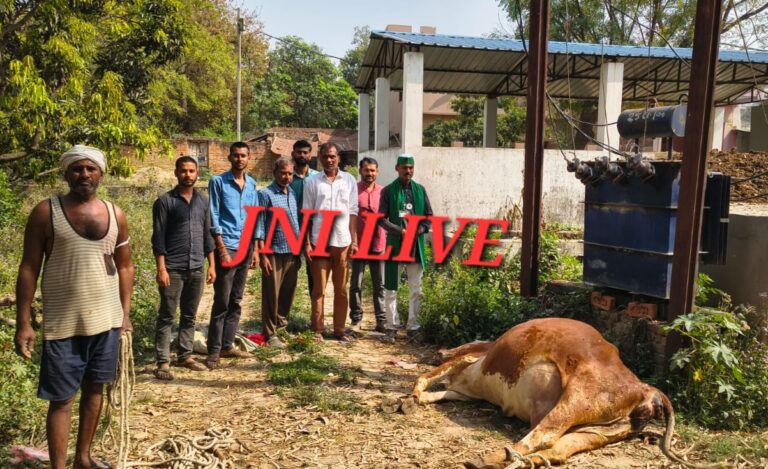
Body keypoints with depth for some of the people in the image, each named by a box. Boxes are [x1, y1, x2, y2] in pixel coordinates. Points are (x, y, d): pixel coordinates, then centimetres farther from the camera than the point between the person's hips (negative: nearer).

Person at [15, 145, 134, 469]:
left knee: (94, 388, 15)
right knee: (61, 399, 3)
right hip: (63, 324, -4)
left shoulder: (115, 214, 4)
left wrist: (125, 314, 6)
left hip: (107, 320, 4)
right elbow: (29, 269, -5)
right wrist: (23, 323, -10)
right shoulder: (46, 212, -6)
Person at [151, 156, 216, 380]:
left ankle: (185, 355, 21)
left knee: (189, 316, 11)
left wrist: (211, 264, 9)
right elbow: (158, 237, -7)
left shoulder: (203, 201, 11)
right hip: (173, 269, -5)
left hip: (197, 268, 5)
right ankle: (163, 362, 5)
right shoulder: (165, 201, -4)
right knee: (166, 317, 1)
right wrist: (161, 269, -14)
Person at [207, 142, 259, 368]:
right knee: (221, 302, -4)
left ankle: (227, 345, 19)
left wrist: (255, 249, 10)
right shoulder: (218, 181, -3)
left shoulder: (252, 184, 12)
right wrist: (222, 249, -14)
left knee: (236, 302, 10)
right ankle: (214, 350, 4)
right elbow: (213, 218, -7)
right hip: (226, 247, -5)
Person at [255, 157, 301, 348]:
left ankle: (281, 323, 32)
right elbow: (259, 227, -8)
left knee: (288, 291, 14)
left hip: (292, 252, 6)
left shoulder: (294, 194, 12)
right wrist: (262, 255, -13)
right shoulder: (265, 194, -5)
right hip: (274, 252, -6)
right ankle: (270, 334, 12)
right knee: (271, 294, 2)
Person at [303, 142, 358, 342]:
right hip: (319, 242, -1)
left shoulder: (349, 180, 7)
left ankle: (339, 329, 18)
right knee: (319, 288, 4)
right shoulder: (312, 182, 2)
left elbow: (353, 212, 7)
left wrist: (354, 240, 1)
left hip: (343, 241, 2)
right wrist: (307, 243, -4)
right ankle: (318, 329, 14)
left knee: (341, 289, 8)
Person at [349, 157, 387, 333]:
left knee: (379, 284, 7)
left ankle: (381, 320, 12)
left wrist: (388, 238, 3)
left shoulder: (383, 191, 6)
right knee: (356, 284, 7)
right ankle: (356, 319, 17)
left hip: (378, 244, 2)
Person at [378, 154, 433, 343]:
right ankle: (392, 327, 14)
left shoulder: (420, 190, 7)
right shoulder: (388, 191, -1)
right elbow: (382, 219, -5)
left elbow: (430, 217, 7)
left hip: (416, 245, 2)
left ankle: (413, 327, 16)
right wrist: (400, 231, -18)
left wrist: (417, 231, -10)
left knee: (416, 289, 7)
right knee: (391, 289, 3)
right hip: (395, 244, -2)